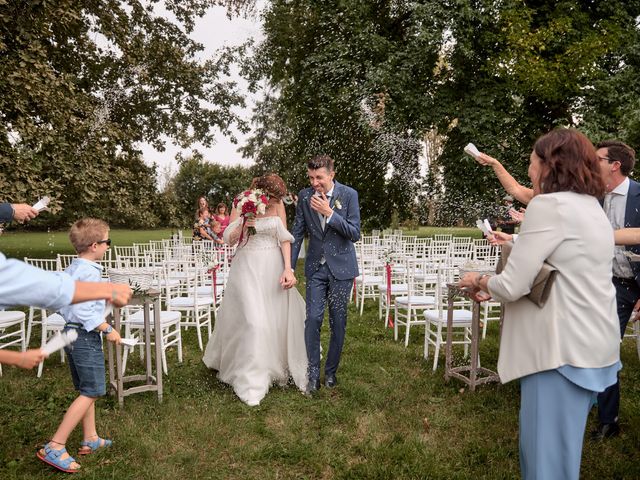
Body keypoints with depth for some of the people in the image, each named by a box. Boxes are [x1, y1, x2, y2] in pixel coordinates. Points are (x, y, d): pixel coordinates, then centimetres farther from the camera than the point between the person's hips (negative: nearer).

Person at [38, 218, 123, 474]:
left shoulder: (71, 269, 9)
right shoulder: (89, 272, -20)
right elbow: (84, 312, -25)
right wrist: (108, 330, -18)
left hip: (70, 332, 10)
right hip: (85, 336, -10)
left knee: (87, 389, 17)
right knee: (91, 392, -3)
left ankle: (90, 439, 27)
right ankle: (55, 447, -1)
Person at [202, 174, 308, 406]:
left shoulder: (278, 206, 1)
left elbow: (284, 239, 0)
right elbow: (229, 239, -2)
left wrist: (288, 269, -10)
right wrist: (243, 225, -21)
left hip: (273, 267, 3)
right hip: (247, 267, -3)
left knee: (277, 319, 10)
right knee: (252, 320, -8)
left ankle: (276, 368, 32)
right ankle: (251, 382, 4)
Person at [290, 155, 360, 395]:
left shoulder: (349, 194, -7)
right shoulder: (305, 196, 0)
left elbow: (355, 233, -11)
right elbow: (297, 233, 5)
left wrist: (329, 213, -21)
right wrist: (289, 267, 2)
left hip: (341, 267, -1)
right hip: (316, 267, 1)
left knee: (338, 322, 7)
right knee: (313, 319, -5)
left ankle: (331, 371, 24)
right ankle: (313, 375, 7)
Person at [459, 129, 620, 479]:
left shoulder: (549, 204, -16)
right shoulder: (590, 206, 13)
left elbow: (512, 286, -19)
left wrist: (479, 282, -1)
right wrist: (519, 242, 22)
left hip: (564, 348, -10)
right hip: (590, 345, 10)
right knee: (561, 444, 23)